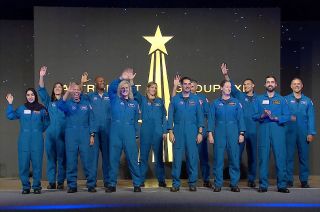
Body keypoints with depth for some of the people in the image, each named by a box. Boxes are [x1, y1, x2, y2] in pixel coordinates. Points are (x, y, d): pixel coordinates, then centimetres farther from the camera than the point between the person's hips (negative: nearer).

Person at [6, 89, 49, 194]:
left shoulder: (41, 109, 5)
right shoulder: (22, 108, 9)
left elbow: (46, 122, 15)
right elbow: (10, 116, 2)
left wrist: (39, 130, 7)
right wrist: (10, 104, -3)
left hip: (37, 140, -1)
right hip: (24, 140, 1)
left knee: (37, 163, -1)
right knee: (23, 163, 0)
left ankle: (37, 186, 9)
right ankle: (25, 186, 10)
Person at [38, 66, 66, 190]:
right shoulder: (49, 102, 11)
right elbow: (41, 90, 1)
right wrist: (41, 77, -13)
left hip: (62, 134, -2)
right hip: (50, 134, 2)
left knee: (61, 158, 0)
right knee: (51, 157, 3)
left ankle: (61, 182, 6)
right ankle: (51, 182, 9)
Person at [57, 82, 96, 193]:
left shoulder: (86, 103, 11)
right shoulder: (68, 103, 7)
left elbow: (91, 120, 9)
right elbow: (60, 106, -18)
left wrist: (92, 135, 1)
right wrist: (67, 92, -28)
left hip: (85, 135, 0)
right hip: (71, 136, 0)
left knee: (88, 160, -2)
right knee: (71, 161, 2)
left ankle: (91, 185, 4)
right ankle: (72, 185, 10)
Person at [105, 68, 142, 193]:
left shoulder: (134, 103, 15)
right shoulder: (115, 100, 10)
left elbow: (135, 120, 17)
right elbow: (111, 88, -8)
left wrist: (136, 134, 11)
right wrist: (121, 78, -18)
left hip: (129, 133, 1)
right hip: (115, 132, -1)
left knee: (132, 159, 0)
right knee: (114, 159, 2)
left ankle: (137, 184, 7)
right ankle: (112, 184, 10)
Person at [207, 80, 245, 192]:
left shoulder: (236, 102, 8)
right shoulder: (215, 103, 7)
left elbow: (240, 119, 5)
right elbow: (211, 119, 5)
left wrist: (241, 133, -2)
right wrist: (210, 133, -3)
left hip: (233, 134, 0)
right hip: (219, 134, 0)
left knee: (234, 159, 0)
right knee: (218, 159, 1)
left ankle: (234, 184, 10)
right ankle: (218, 184, 9)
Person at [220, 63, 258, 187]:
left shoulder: (258, 98, 10)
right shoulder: (240, 96, 8)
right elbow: (232, 86, -5)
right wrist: (226, 75, -19)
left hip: (253, 131, 1)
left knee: (252, 155, 7)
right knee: (237, 154, 0)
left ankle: (251, 179, 18)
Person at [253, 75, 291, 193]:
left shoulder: (281, 99, 10)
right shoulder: (259, 99, 13)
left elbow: (287, 116, 1)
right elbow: (254, 115, 5)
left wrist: (274, 118, -13)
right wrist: (262, 115, -14)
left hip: (278, 130, 0)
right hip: (263, 130, 1)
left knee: (280, 156, -4)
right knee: (263, 157, 1)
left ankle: (282, 185, 1)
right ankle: (263, 185, 7)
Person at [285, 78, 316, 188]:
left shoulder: (307, 101, 9)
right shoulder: (286, 99, 6)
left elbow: (311, 118, 5)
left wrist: (311, 133, -3)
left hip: (303, 133, 1)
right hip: (289, 132, -1)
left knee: (304, 156, 4)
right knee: (289, 156, 1)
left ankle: (304, 180, 11)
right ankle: (289, 180, 9)